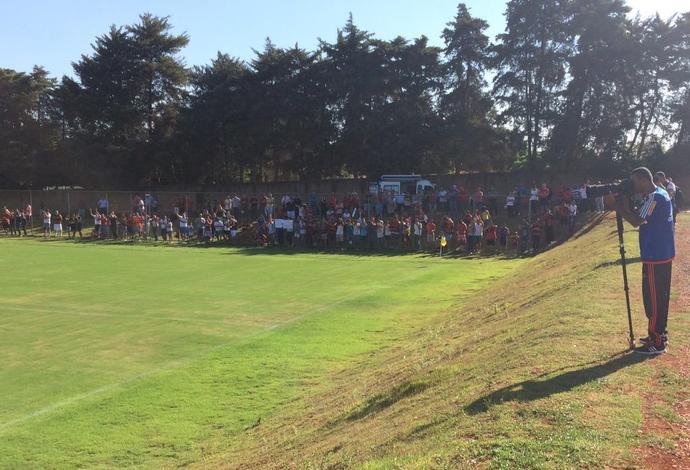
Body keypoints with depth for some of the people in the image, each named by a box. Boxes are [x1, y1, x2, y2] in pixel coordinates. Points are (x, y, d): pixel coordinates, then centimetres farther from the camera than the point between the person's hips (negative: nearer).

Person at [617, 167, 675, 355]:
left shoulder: (654, 198, -19)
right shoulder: (661, 193, 12)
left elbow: (637, 221, -24)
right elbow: (641, 217, 13)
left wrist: (620, 208, -12)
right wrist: (626, 205, 0)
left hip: (655, 257, -10)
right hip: (664, 255, 10)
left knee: (653, 299, -3)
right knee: (660, 297, 17)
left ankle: (657, 343, 3)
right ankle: (660, 334, 27)